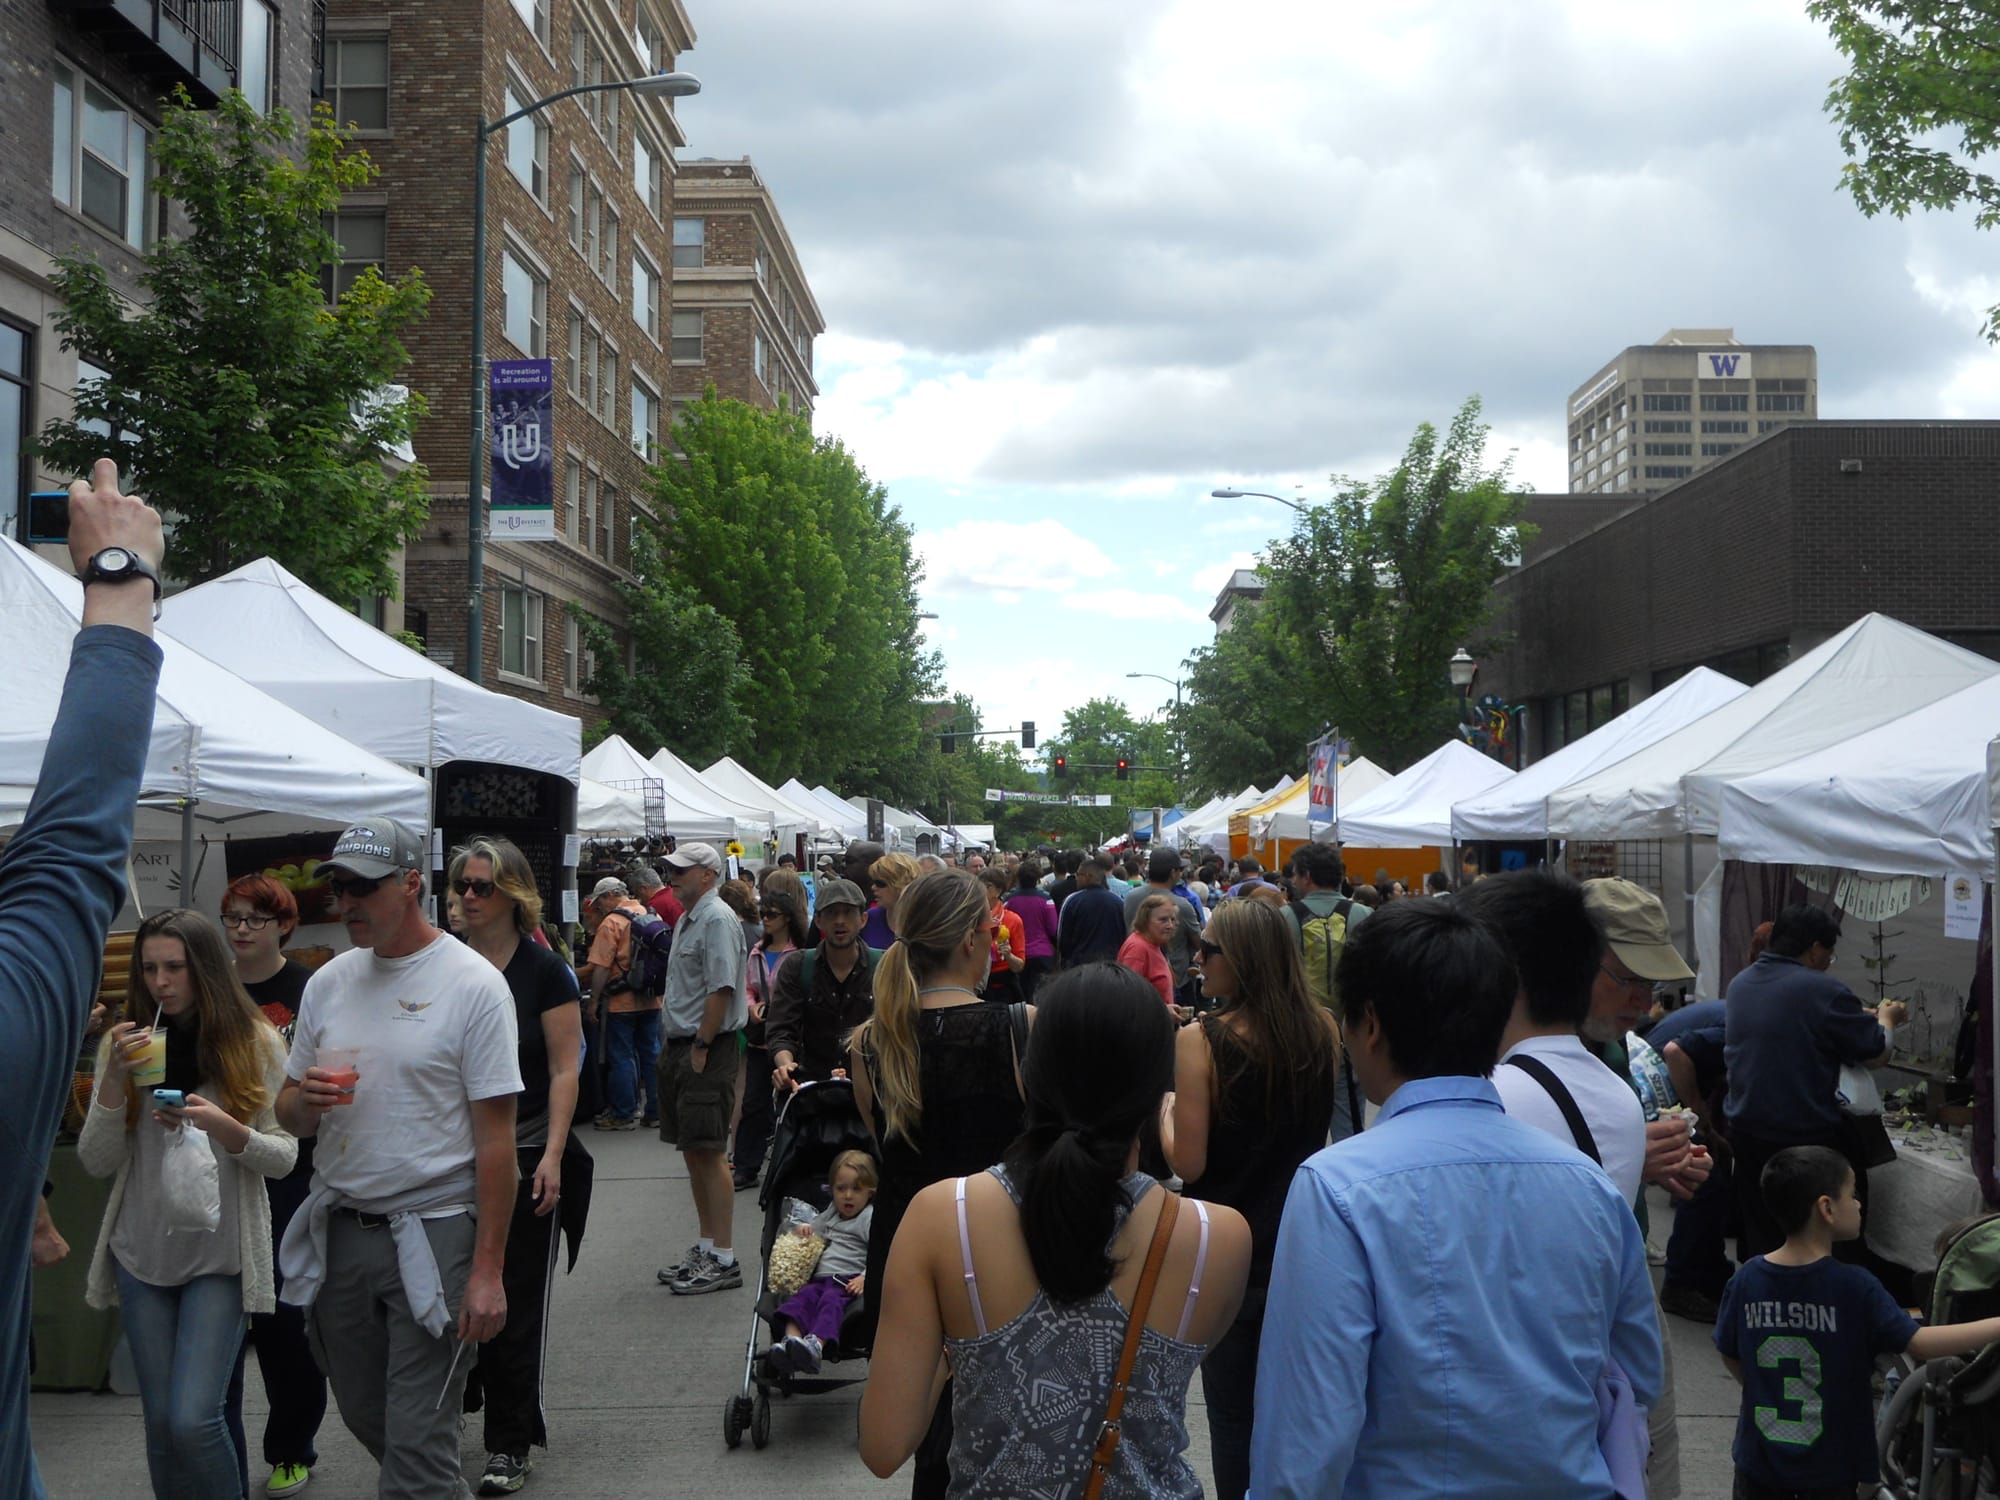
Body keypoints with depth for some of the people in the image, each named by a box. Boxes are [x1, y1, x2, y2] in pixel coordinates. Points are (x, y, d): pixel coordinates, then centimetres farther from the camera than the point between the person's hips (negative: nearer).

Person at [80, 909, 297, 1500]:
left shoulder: (256, 1043, -3)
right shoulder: (125, 1044, 3)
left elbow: (283, 1157, -2)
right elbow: (96, 1162, 1)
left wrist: (225, 1128, -20)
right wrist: (115, 1078, -13)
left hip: (221, 1254, -3)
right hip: (142, 1253, 3)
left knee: (193, 1419, -12)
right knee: (161, 1422, 9)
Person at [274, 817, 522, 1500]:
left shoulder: (472, 985, -8)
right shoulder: (328, 983, 9)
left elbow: (495, 1138, -10)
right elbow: (291, 1116, 15)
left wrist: (487, 1270, -15)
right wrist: (304, 1098, -11)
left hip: (432, 1233, -6)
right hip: (338, 1232, 6)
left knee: (417, 1445, -5)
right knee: (364, 1414, 18)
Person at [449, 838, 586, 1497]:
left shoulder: (544, 971, -5)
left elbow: (565, 1070, -6)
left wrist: (552, 1155, -14)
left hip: (525, 1156, -3)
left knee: (516, 1301, 3)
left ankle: (509, 1445, 13)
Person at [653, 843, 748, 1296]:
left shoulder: (717, 919, -14)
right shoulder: (687, 920, 17)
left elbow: (721, 989, -20)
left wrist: (700, 1047, -19)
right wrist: (675, 1046, 14)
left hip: (708, 1051, -10)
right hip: (680, 1046, 10)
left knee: (709, 1152, -8)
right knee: (693, 1151, 14)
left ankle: (723, 1259, -4)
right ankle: (706, 1246, 24)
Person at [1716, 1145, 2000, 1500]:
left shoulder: (1749, 1278, -9)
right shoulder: (1854, 1287, -19)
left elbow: (1729, 1354, 1)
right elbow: (1919, 1343, -20)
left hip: (1760, 1454, 3)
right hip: (1829, 1464, -3)